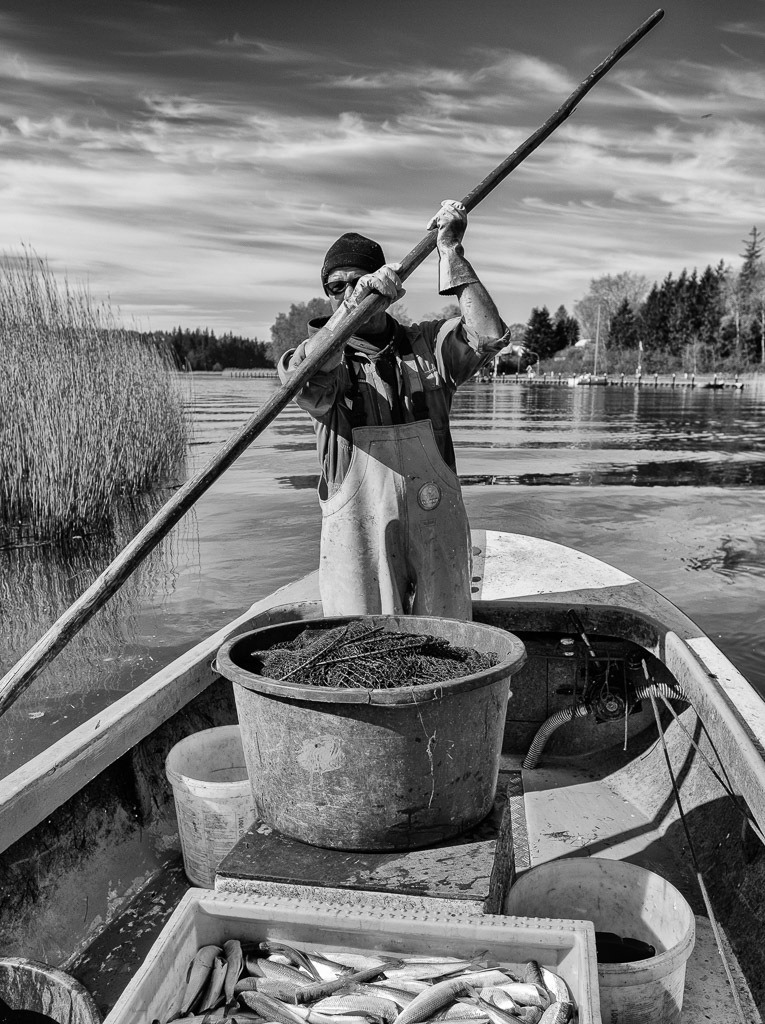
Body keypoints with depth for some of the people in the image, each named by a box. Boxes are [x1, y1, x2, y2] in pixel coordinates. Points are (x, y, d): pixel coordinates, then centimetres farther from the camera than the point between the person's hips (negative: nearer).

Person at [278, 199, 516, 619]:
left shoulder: (429, 345, 10)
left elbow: (489, 335, -8)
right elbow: (300, 376, -20)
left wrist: (450, 252, -8)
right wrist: (355, 302, -31)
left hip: (437, 535, 2)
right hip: (356, 545, -1)